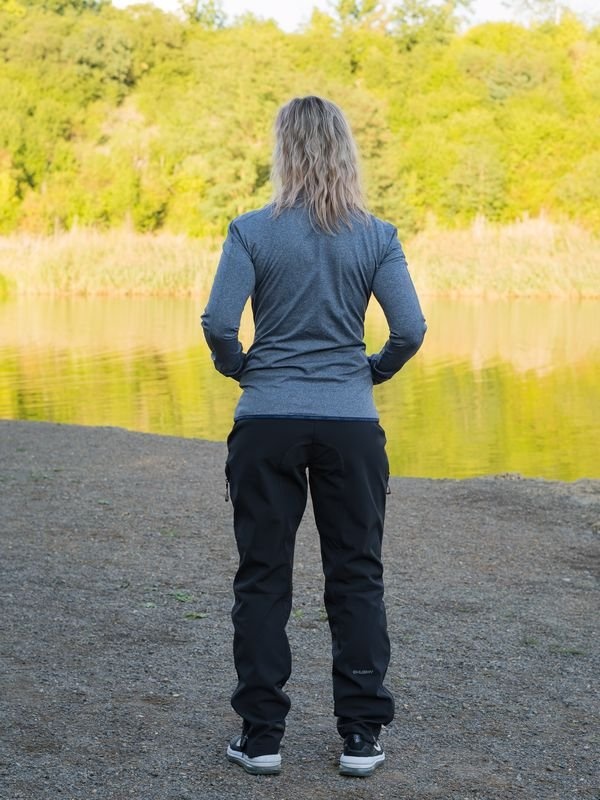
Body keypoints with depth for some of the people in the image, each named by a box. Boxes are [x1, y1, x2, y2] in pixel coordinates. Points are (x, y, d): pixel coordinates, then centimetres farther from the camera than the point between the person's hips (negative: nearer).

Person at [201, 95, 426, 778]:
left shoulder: (253, 231, -5)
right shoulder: (376, 236, -1)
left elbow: (218, 323, -12)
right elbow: (410, 330, -7)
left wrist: (241, 368, 7)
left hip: (266, 422, -1)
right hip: (351, 426, 1)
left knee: (262, 578, 8)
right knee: (356, 576, 9)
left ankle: (261, 735, 13)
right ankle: (361, 735, 13)